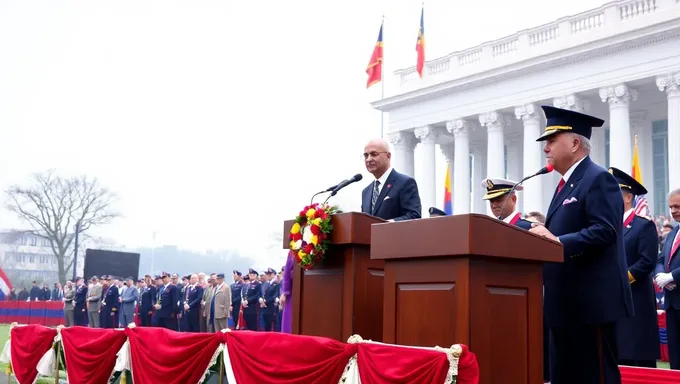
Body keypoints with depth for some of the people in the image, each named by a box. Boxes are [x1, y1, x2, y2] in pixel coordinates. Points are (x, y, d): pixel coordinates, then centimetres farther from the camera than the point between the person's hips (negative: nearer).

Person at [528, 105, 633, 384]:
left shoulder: (599, 179, -10)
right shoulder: (567, 183, 19)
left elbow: (605, 231, -22)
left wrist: (557, 242, -25)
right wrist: (546, 234, 4)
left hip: (591, 302, -10)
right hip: (567, 301, 10)